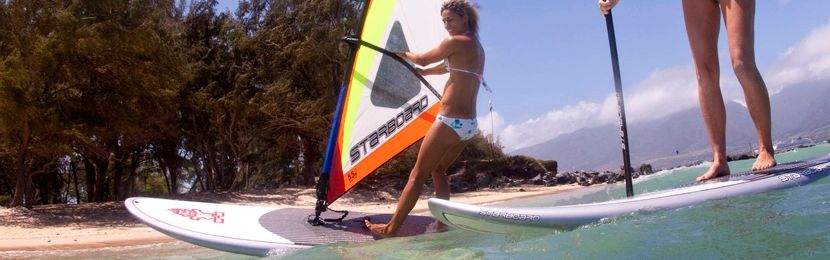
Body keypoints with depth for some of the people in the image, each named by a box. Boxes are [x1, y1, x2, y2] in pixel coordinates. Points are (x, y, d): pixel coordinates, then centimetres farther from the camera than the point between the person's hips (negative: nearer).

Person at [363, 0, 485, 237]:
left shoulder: (456, 42, -9)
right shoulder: (478, 48, 16)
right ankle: (443, 224, 15)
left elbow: (423, 60, 2)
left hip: (450, 122, -8)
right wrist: (422, 72, 43)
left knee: (418, 174, -1)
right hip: (469, 125, 8)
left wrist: (404, 54, 22)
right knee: (438, 170, 20)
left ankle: (391, 228, 6)